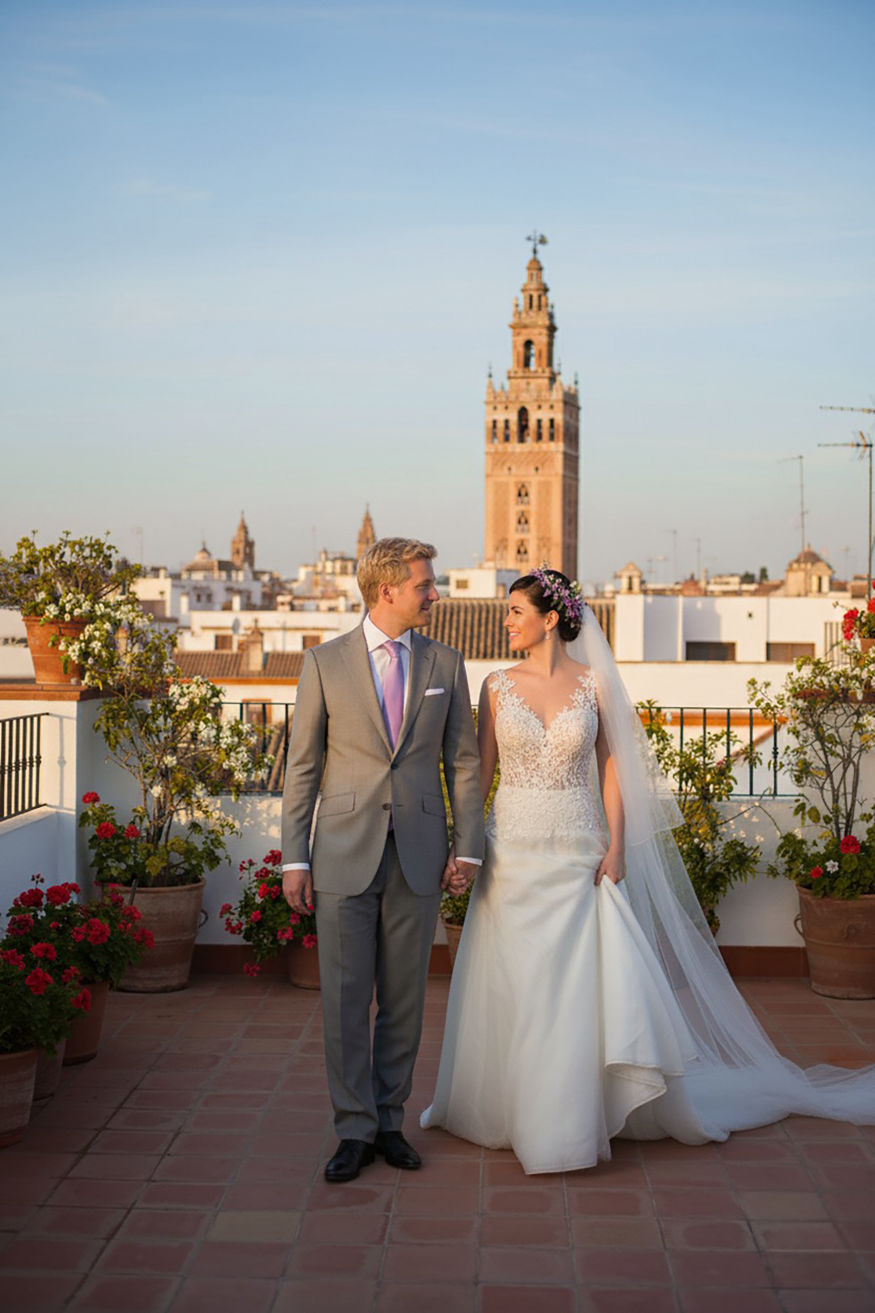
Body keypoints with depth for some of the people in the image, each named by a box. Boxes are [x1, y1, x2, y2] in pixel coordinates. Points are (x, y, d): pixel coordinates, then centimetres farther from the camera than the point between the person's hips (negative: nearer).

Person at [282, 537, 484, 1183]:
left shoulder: (446, 664, 6)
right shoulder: (326, 663, 0)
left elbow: (464, 761, 9)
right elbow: (303, 765, 2)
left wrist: (468, 847, 2)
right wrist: (295, 857, -3)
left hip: (418, 859, 2)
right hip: (345, 855, -2)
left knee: (404, 1000, 9)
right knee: (346, 1000, 1)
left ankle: (389, 1121, 22)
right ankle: (355, 1130, 13)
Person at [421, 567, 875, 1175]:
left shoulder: (594, 684, -1)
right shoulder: (499, 686, 2)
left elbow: (611, 768, 3)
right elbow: (480, 770, 5)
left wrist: (615, 847, -4)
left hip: (577, 852, -1)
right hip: (512, 851, 1)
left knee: (575, 983, -1)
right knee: (510, 984, 7)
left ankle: (568, 1120, 11)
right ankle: (510, 1105, 24)